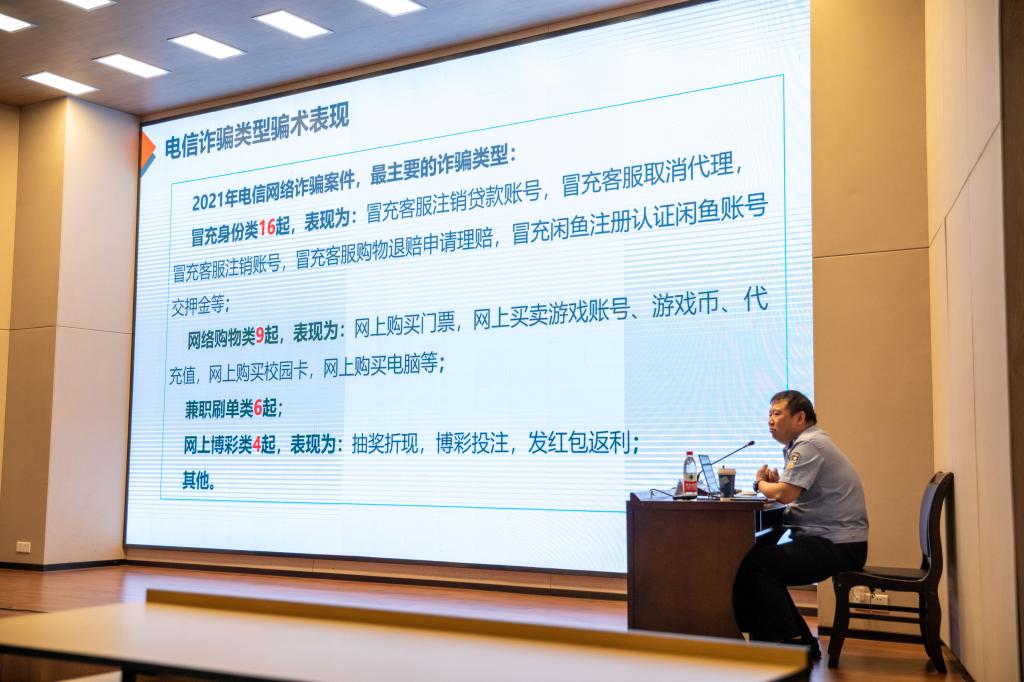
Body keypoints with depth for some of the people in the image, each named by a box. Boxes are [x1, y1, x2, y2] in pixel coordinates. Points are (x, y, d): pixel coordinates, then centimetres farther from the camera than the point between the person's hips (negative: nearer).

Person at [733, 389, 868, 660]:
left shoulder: (809, 445, -15)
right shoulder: (804, 443, 19)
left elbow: (784, 494, -23)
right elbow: (790, 494, 19)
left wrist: (760, 483, -3)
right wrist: (774, 481, -1)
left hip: (837, 546, -11)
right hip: (829, 540, 11)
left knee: (754, 565, -17)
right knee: (761, 561, 11)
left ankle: (792, 644, -7)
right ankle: (801, 643, 14)